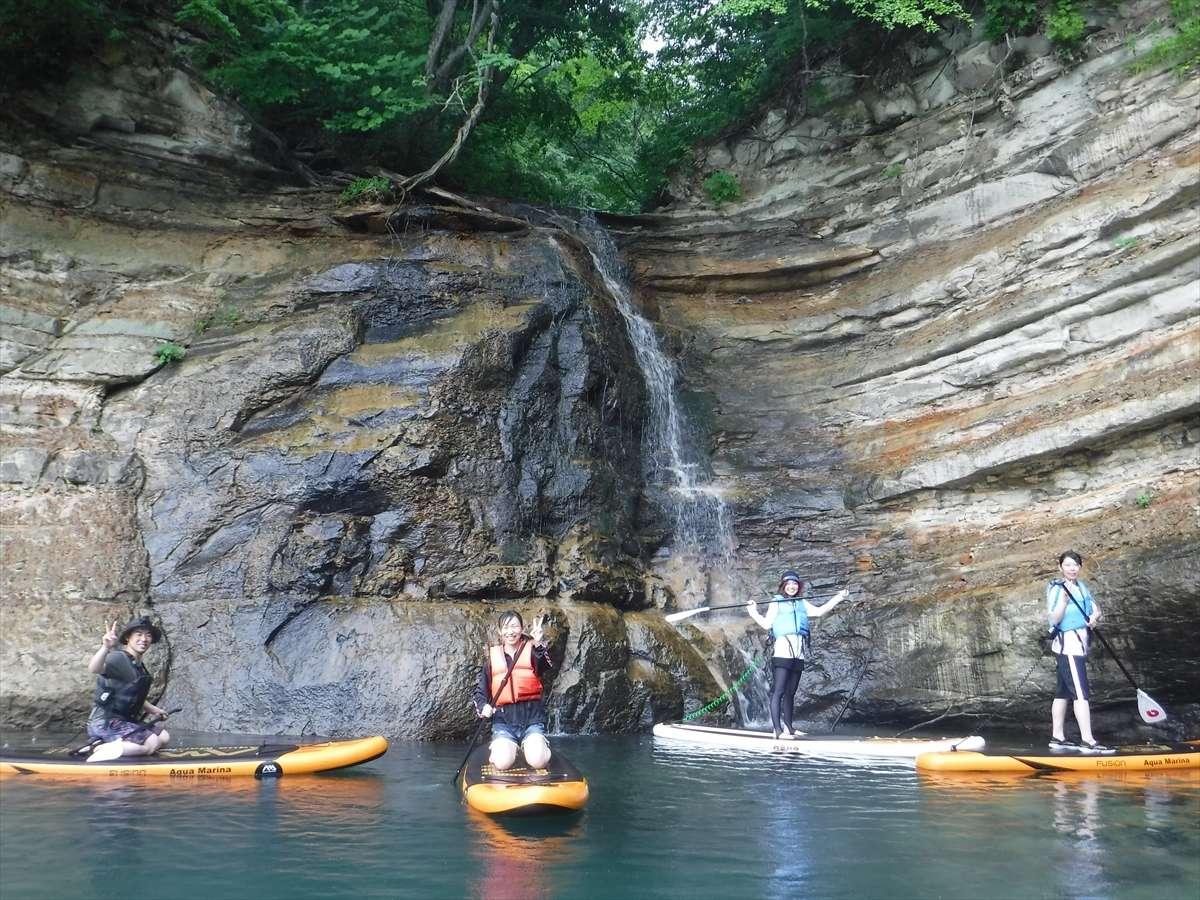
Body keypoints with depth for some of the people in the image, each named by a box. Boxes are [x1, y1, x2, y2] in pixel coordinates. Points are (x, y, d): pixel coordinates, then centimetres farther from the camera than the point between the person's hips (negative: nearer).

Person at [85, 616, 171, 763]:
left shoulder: (138, 665, 12)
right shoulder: (119, 658, -17)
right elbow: (94, 669, -41)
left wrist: (153, 710, 18)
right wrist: (105, 648, -58)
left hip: (126, 720, 10)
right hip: (105, 722, -10)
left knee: (163, 736, 7)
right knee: (152, 743, -21)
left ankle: (115, 745, -5)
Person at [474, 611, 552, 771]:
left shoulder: (531, 651, 2)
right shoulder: (492, 658, 9)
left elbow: (547, 666, -22)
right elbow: (480, 692, 15)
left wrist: (539, 645, -42)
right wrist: (483, 706, -8)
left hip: (532, 717, -1)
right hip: (503, 720, 1)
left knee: (538, 761, -23)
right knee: (503, 762, -22)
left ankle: (527, 745, 9)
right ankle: (498, 746, 11)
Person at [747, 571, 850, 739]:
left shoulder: (802, 603, 24)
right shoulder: (776, 602, 9)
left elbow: (819, 611, 17)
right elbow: (767, 624, 2)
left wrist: (837, 598, 17)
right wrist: (754, 613, -11)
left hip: (798, 653, 5)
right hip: (782, 650, -5)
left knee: (790, 693, 7)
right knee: (778, 691, -10)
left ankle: (788, 728, 10)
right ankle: (777, 729, -13)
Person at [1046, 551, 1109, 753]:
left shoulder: (1082, 588, 14)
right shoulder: (1056, 589, -10)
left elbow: (1096, 609, 12)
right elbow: (1053, 619, -16)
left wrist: (1094, 617, -10)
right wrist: (1064, 600, -30)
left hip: (1079, 645, 8)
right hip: (1068, 645, -8)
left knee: (1063, 692, 11)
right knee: (1081, 693, -12)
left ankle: (1057, 738, 15)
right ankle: (1087, 741, -14)